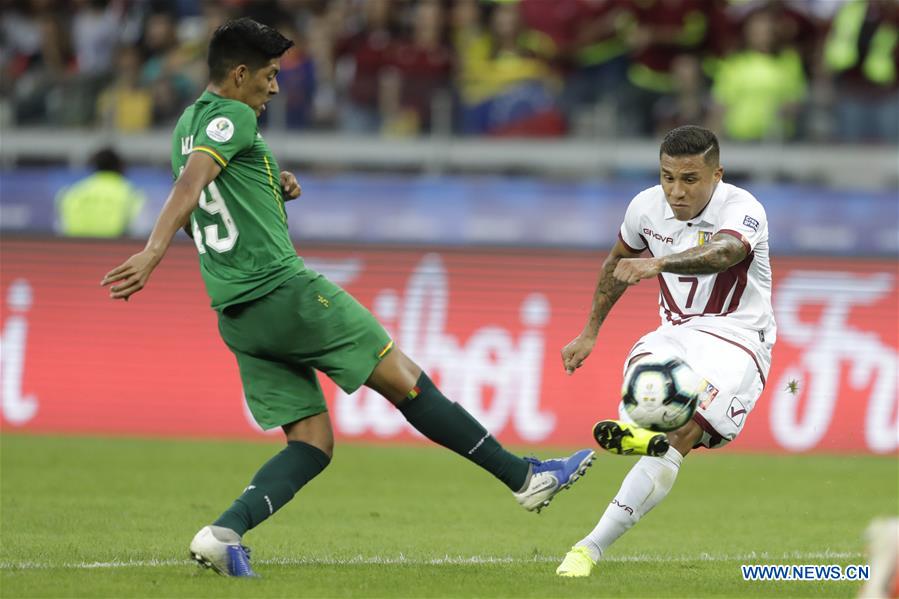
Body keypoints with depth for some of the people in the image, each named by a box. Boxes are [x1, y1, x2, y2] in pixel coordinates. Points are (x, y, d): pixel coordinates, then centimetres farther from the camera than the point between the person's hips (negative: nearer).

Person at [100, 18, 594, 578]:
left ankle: (224, 531, -15)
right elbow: (189, 186, -26)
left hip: (236, 316, 9)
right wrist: (154, 251, -40)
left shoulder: (188, 124, 18)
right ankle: (525, 476, 6)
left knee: (312, 446, 6)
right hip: (284, 289, -9)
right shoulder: (231, 118, -10)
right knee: (403, 379, 0)